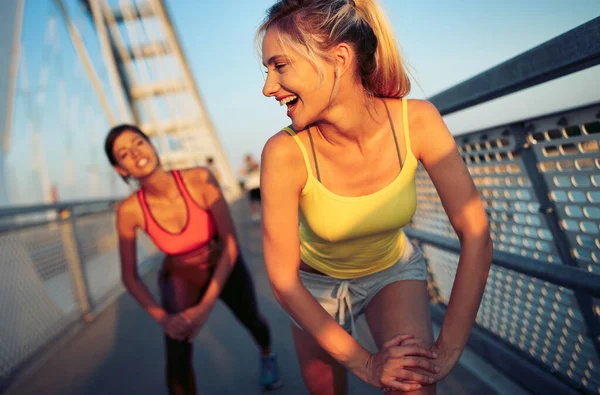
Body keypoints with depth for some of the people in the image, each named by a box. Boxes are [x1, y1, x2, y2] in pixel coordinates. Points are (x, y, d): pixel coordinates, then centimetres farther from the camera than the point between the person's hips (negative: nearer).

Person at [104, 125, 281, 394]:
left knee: (251, 321, 25)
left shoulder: (200, 179, -33)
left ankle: (267, 354, 63)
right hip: (181, 278, 0)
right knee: (177, 352, -23)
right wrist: (162, 318, -26)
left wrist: (206, 306, -32)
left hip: (225, 268, 0)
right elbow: (129, 276, -14)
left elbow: (231, 243, -29)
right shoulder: (129, 211, -26)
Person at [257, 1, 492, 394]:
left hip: (394, 270, 0)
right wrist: (363, 362, -22)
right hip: (317, 283, 0)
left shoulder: (417, 121, -27)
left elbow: (476, 237, -22)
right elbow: (283, 278, -24)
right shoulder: (285, 152, -31)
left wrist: (448, 350, -22)